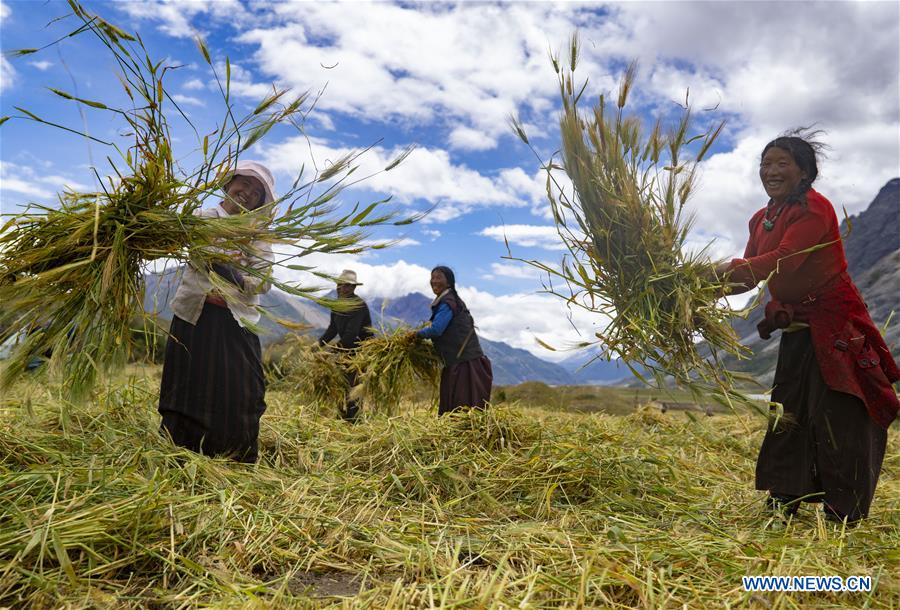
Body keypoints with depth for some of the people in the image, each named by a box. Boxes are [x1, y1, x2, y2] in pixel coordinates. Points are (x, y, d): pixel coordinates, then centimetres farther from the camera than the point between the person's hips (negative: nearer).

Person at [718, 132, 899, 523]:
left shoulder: (815, 209, -14)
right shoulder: (761, 220, 11)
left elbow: (784, 260, -28)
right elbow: (749, 275, 5)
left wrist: (724, 269, -35)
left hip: (835, 326, -8)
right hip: (796, 332, 8)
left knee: (836, 417, -4)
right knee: (788, 416, 10)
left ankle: (845, 516, 8)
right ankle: (783, 503, 20)